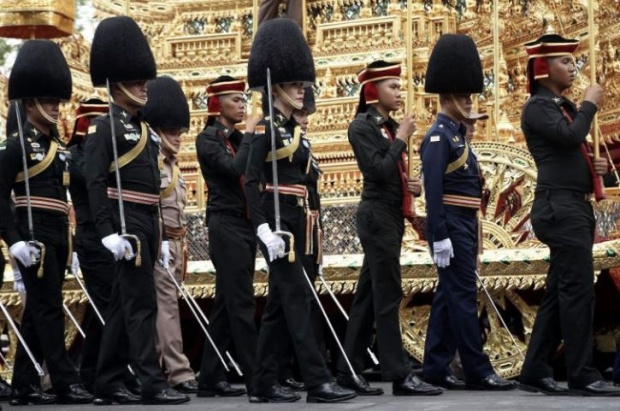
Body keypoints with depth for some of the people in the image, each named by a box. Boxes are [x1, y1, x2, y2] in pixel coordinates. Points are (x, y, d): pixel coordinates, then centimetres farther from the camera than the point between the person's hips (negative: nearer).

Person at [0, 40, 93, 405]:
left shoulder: (59, 146, 17)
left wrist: (69, 242, 18)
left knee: (38, 311, 9)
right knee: (49, 308, -9)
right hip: (34, 237, -8)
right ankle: (66, 383, -9)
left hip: (57, 237, 8)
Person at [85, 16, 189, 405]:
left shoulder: (145, 128, 18)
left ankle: (109, 381, 16)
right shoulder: (105, 127, -7)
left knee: (123, 304, 11)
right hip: (126, 223, -9)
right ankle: (153, 383, -11)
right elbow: (95, 182, -14)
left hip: (148, 223, 9)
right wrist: (108, 231, -23)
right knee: (142, 303, -11)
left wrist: (158, 232, 19)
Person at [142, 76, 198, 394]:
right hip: (157, 243, -10)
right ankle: (179, 373, -15)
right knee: (166, 303, -12)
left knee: (160, 305, 11)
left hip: (174, 243, 10)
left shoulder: (171, 163, 18)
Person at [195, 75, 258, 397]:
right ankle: (257, 379, -10)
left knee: (226, 304, 8)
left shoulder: (239, 140, 17)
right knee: (241, 303, -10)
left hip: (246, 225, 8)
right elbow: (233, 169, -22)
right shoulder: (208, 139, -7)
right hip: (226, 227, -8)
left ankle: (211, 379, 11)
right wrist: (249, 134, -12)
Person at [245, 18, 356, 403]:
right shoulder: (266, 127, -9)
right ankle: (319, 382, -11)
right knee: (296, 298, -10)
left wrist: (303, 226, 20)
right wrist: (265, 228, -25)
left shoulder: (295, 129, 17)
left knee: (279, 303, 9)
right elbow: (251, 180, -16)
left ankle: (264, 384, 12)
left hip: (295, 220, 9)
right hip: (276, 220, -9)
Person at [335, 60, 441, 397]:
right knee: (387, 295, -9)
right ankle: (399, 376, -9)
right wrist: (401, 139, -13)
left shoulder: (390, 127, 16)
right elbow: (379, 171, -20)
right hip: (377, 216, -9)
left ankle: (349, 371, 12)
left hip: (392, 215, 9)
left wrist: (414, 186, 4)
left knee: (368, 295, 9)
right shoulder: (361, 126, -10)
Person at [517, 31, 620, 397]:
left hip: (574, 206, 10)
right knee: (578, 291, -12)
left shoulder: (562, 107, 20)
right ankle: (583, 376, -11)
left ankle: (536, 373, 11)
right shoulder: (538, 106, -8)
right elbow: (571, 138, -24)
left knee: (559, 293, 9)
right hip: (560, 207, -10)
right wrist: (590, 104, -9)